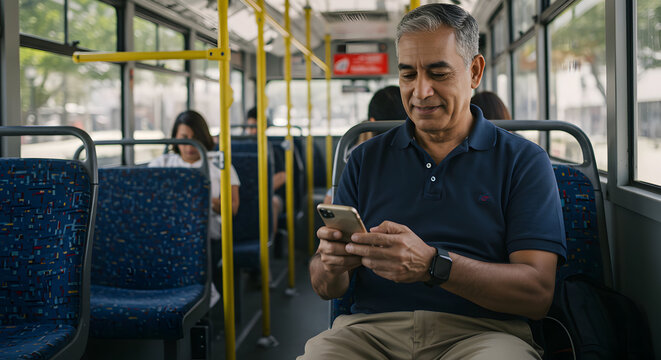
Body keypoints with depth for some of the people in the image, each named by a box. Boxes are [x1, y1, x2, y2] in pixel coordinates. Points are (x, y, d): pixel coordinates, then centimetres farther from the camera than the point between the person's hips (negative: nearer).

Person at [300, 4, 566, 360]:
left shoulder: (523, 161, 6)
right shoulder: (366, 160, 15)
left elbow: (538, 292, -6)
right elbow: (325, 288, 14)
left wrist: (432, 264, -21)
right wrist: (332, 265, -12)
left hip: (482, 331, -1)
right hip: (371, 328, 2)